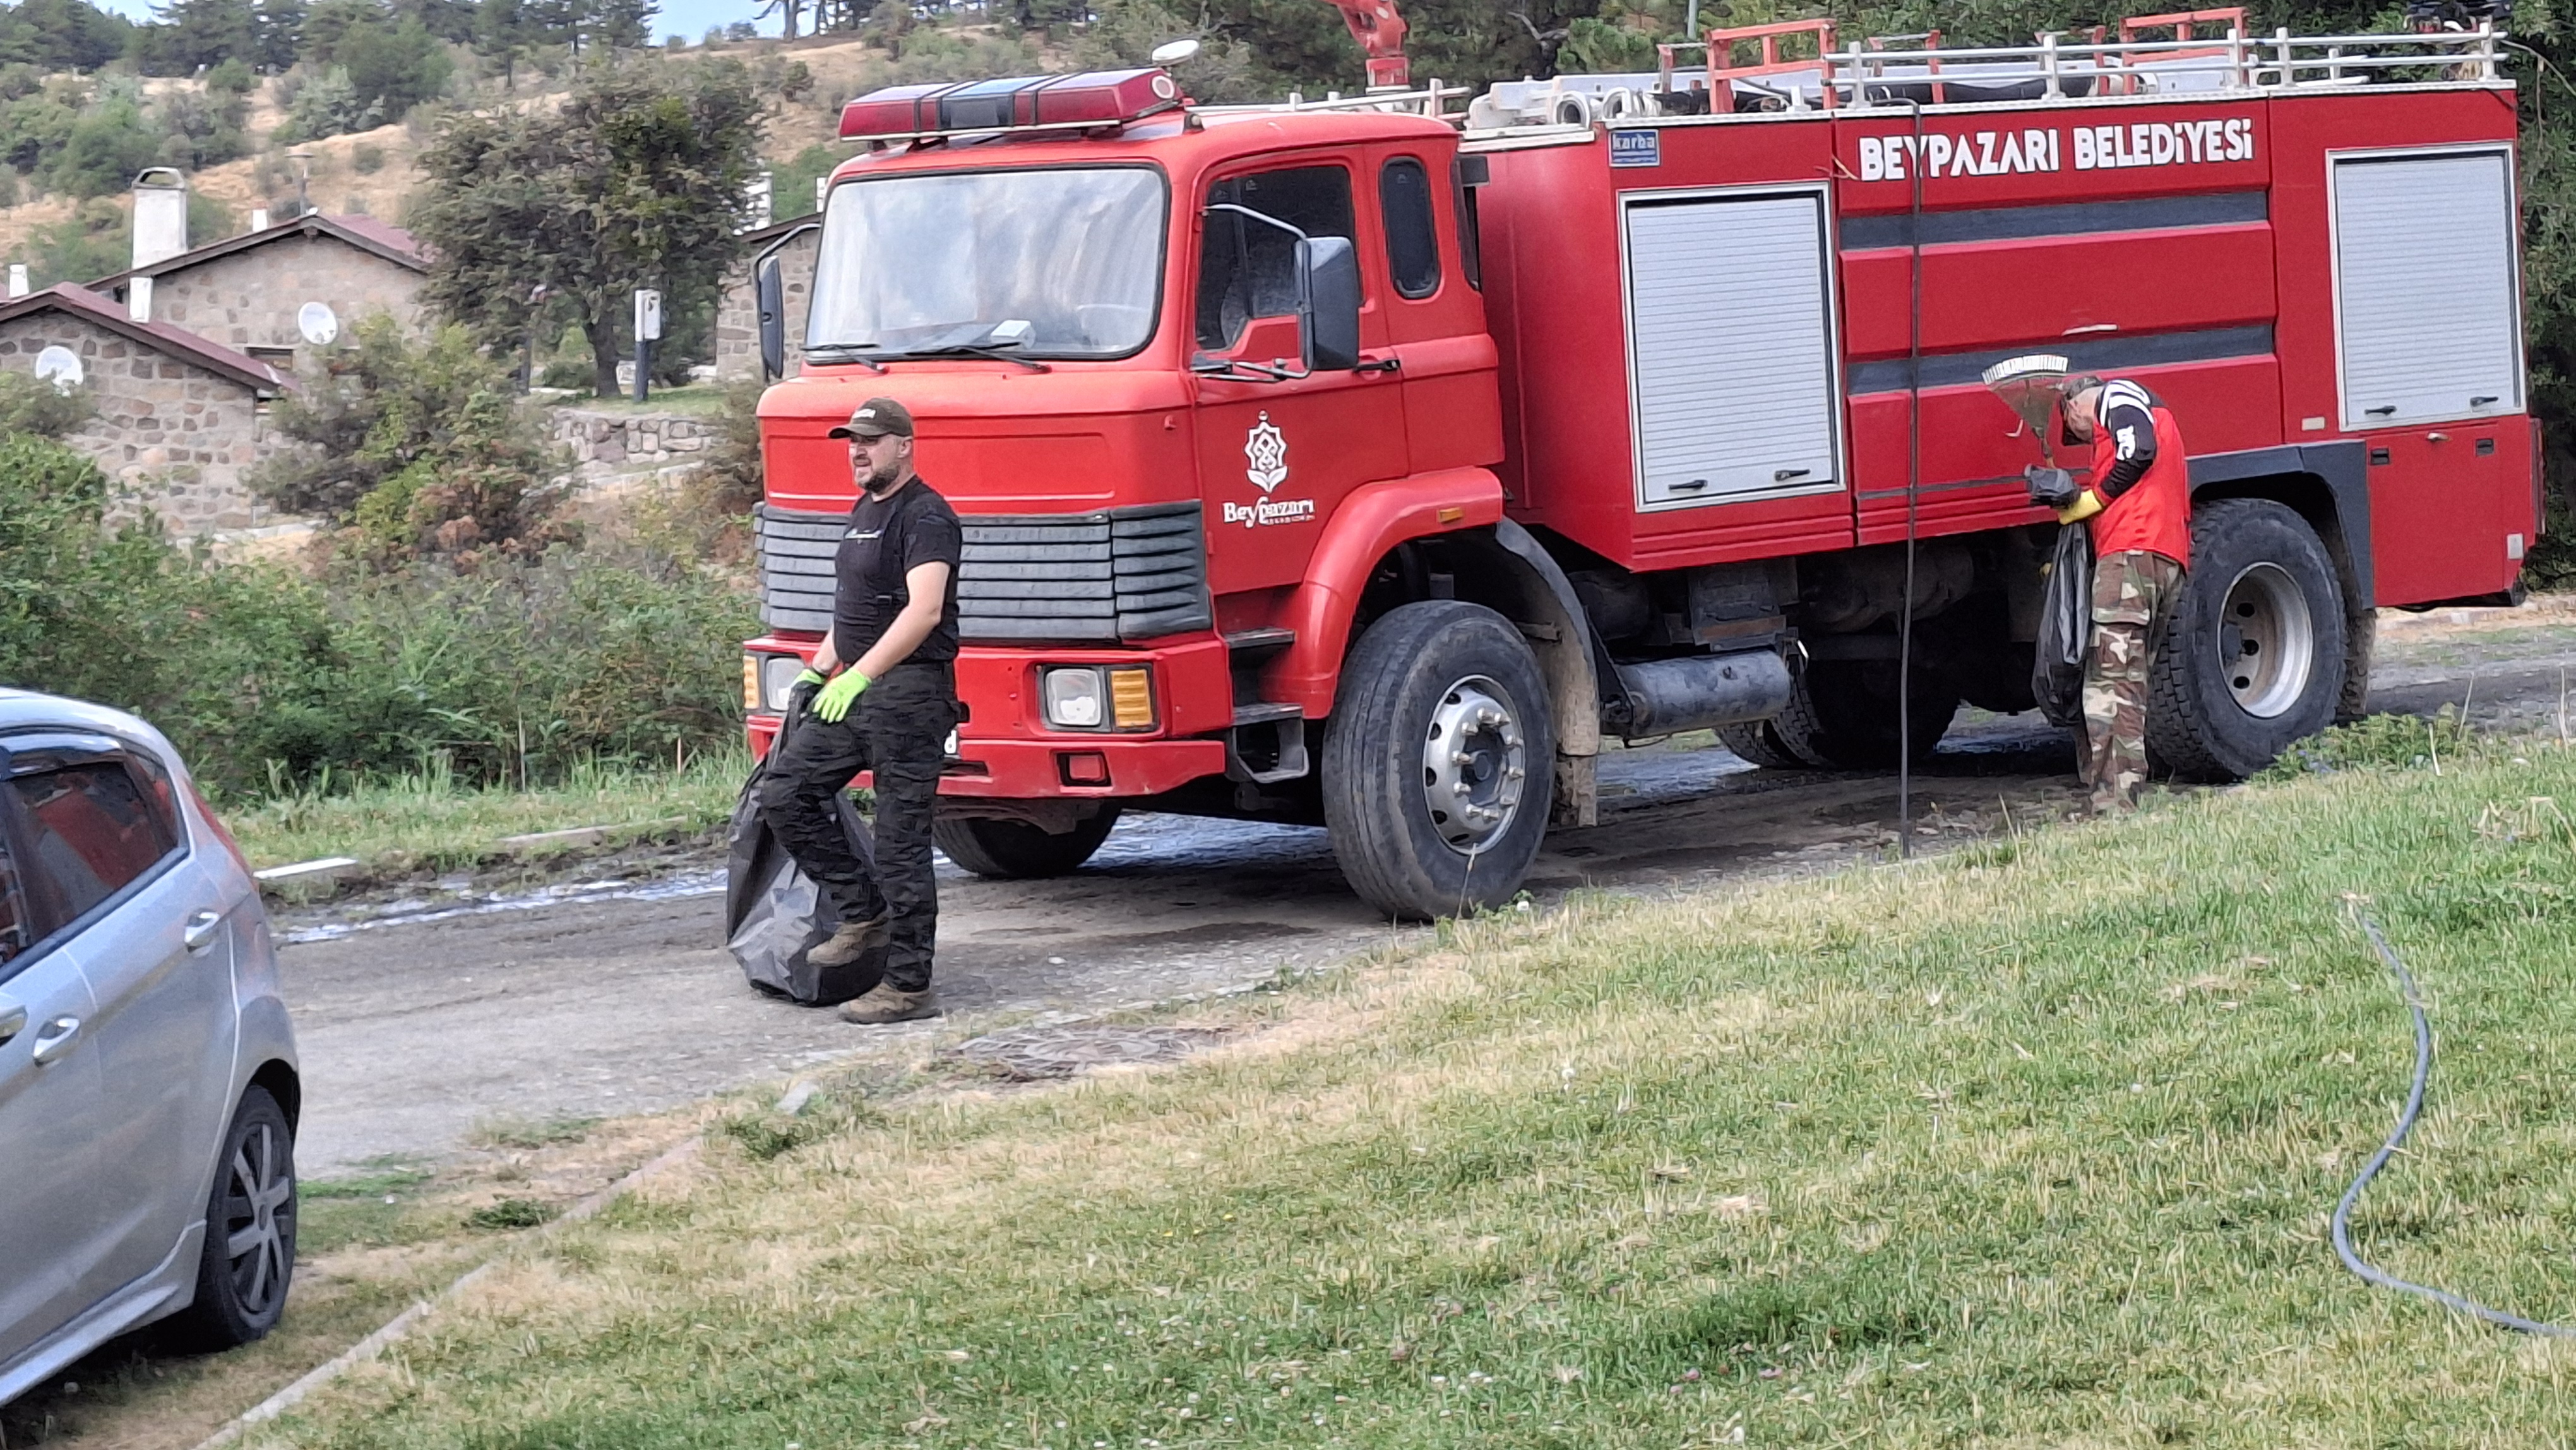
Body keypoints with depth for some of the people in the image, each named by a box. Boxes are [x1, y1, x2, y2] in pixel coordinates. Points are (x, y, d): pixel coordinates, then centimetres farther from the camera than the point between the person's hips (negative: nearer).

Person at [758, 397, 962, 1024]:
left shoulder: (925, 517, -13)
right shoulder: (863, 513, 19)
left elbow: (923, 609, -24)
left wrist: (860, 676, -30)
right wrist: (818, 671, 21)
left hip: (910, 691, -10)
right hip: (852, 689, 10)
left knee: (901, 838, -6)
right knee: (784, 793, 3)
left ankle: (909, 986, 0)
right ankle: (864, 914, 13)